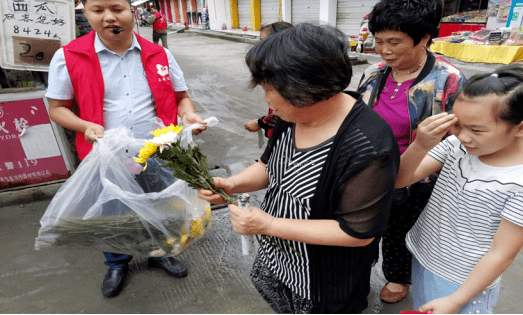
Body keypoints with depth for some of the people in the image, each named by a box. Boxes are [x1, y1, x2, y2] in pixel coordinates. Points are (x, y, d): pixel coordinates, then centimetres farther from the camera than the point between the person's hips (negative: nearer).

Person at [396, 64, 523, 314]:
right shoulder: (456, 145, -14)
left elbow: (501, 254, -18)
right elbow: (400, 180, -14)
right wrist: (420, 146, -33)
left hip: (465, 283, -4)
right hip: (423, 259, 4)